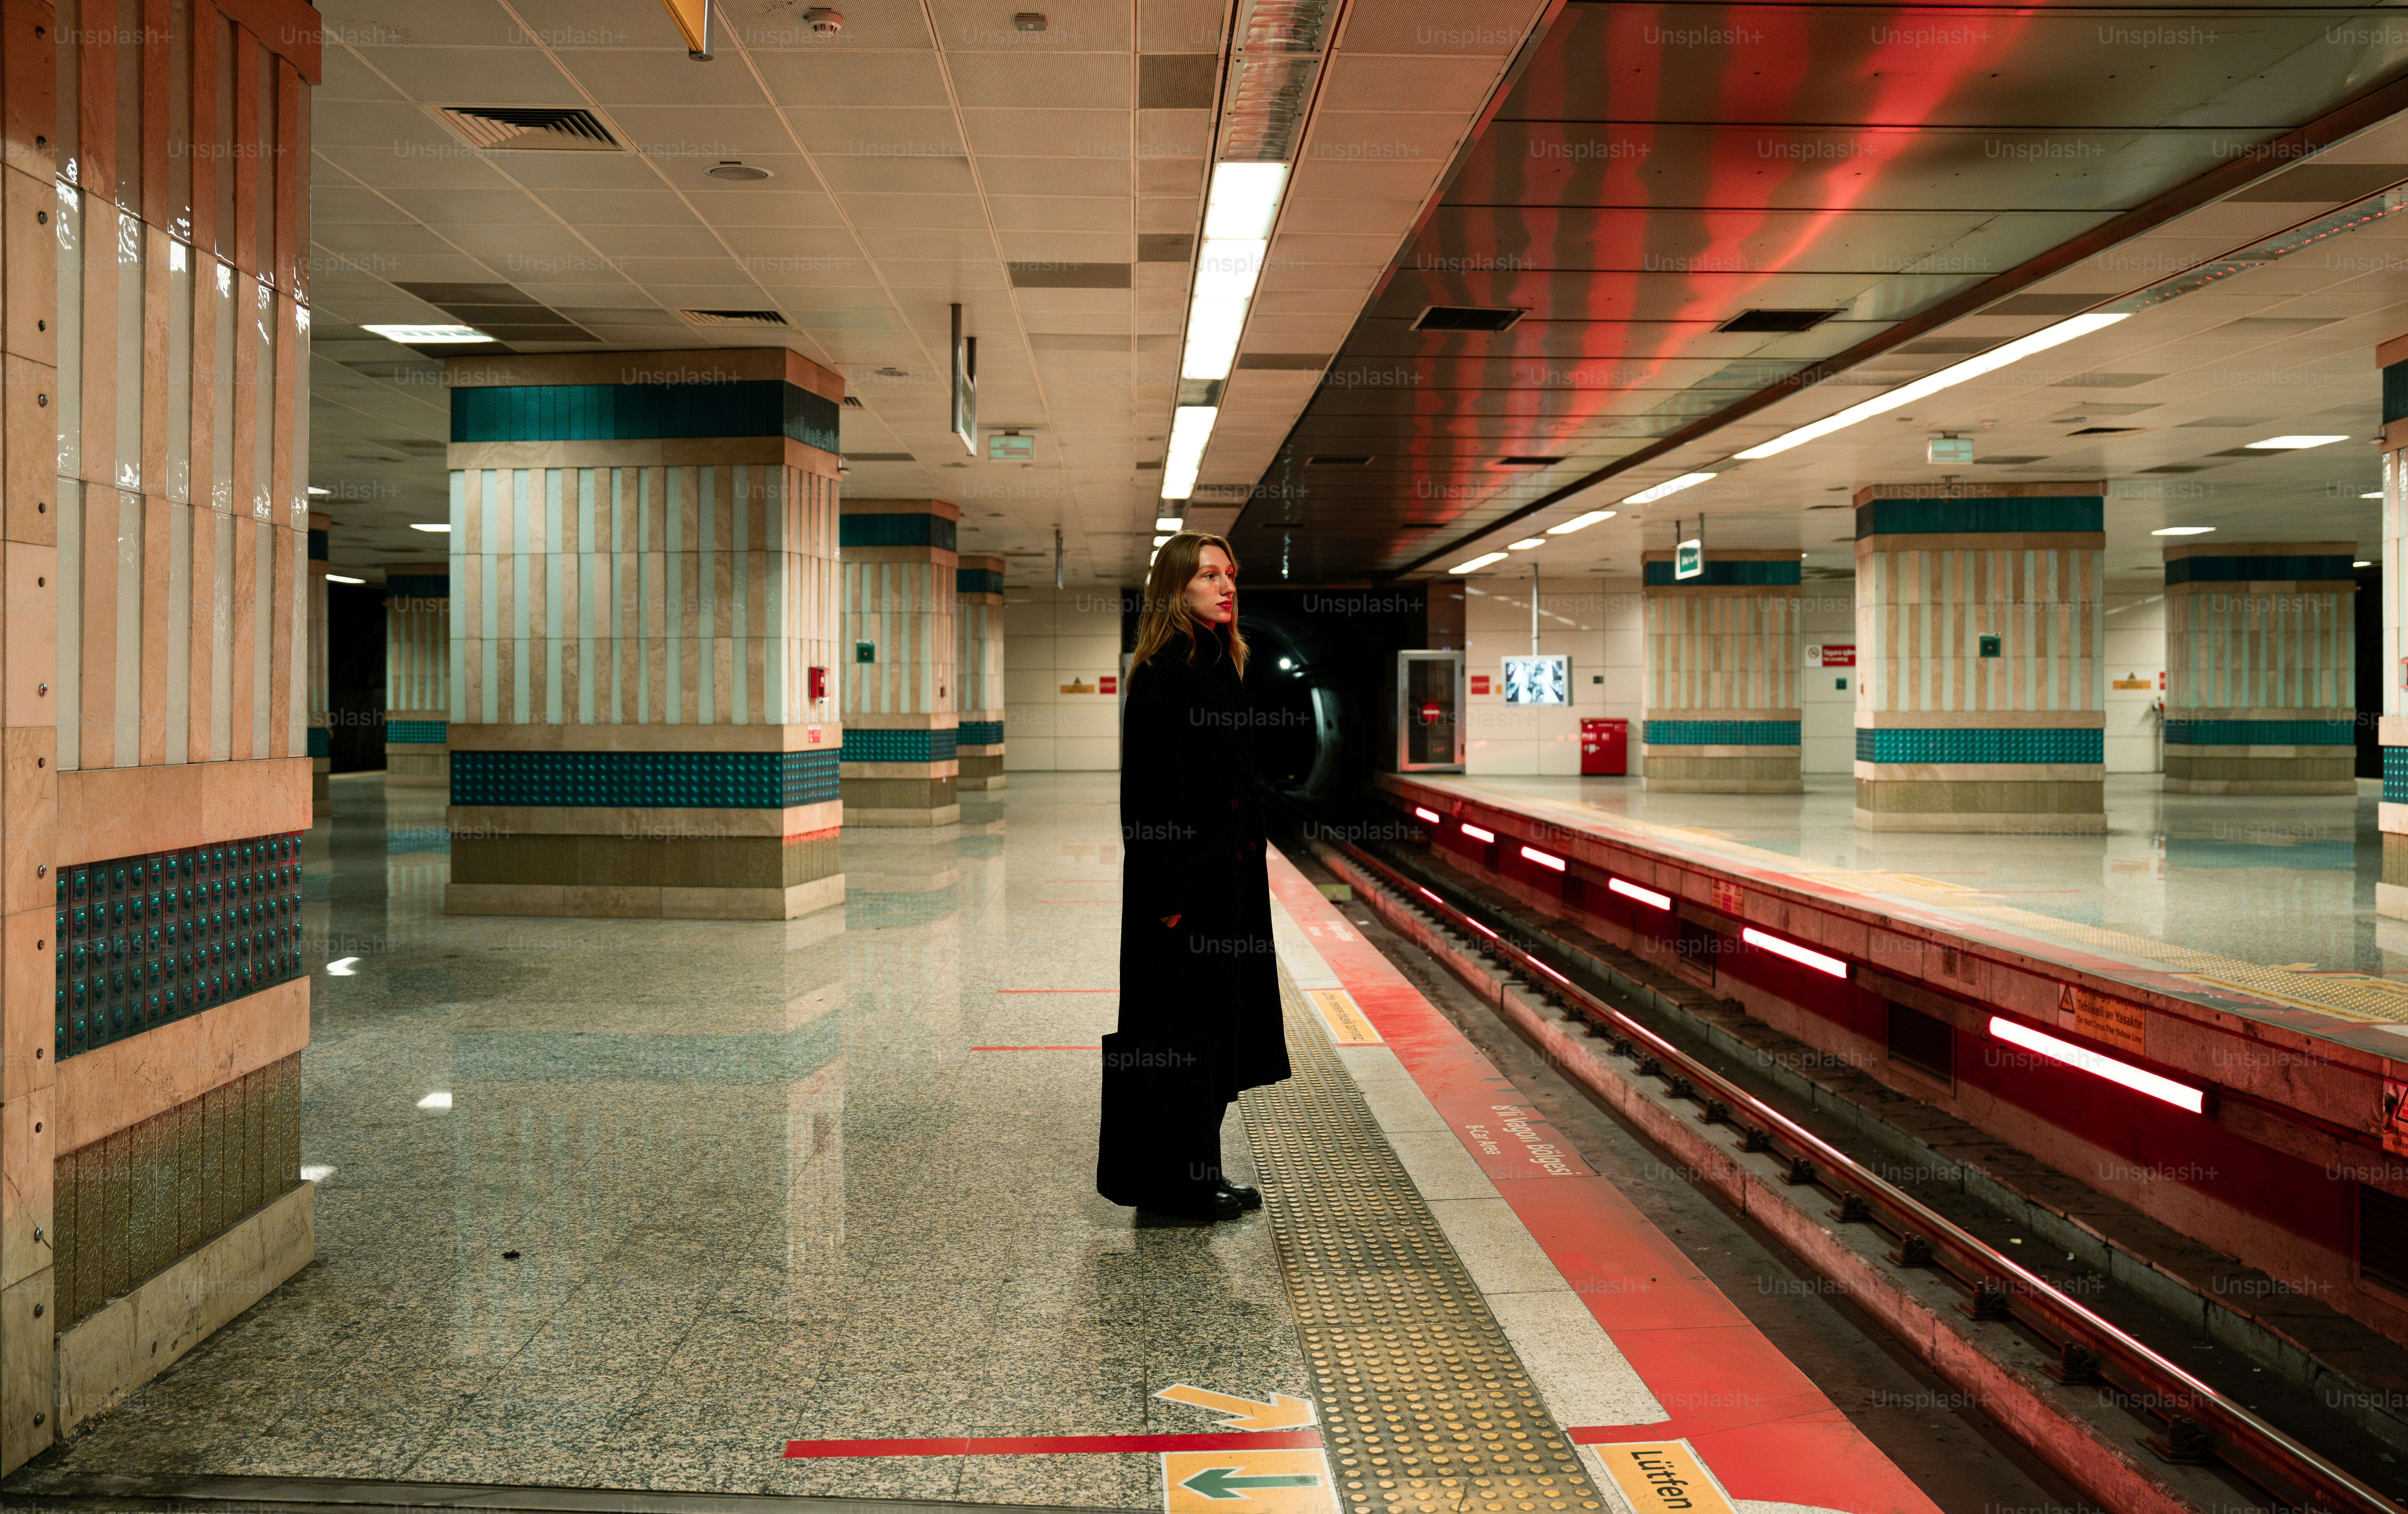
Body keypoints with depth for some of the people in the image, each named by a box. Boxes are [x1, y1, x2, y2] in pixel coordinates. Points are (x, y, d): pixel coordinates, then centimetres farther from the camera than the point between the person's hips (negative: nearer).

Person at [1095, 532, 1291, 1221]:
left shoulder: (1220, 663, 13)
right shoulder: (1163, 672, -15)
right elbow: (1152, 785, -20)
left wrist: (1250, 865, 18)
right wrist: (1170, 890, -22)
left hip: (1226, 872, 10)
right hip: (1184, 872, -10)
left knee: (1212, 1026, 14)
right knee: (1180, 1025, 0)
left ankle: (1197, 1175, 24)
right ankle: (1177, 1183, 12)